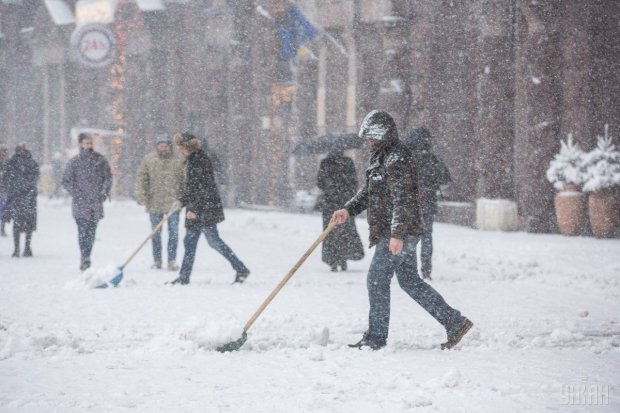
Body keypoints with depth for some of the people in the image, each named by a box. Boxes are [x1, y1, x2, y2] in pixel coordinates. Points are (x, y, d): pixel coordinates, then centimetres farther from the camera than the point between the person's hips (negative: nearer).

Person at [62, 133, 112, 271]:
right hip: (80, 203, -3)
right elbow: (66, 181, 2)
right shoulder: (74, 161, 0)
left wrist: (104, 193, 1)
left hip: (96, 203, 3)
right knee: (83, 232, -12)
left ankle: (85, 260, 16)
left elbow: (108, 177, 12)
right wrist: (77, 195, -5)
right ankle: (85, 260, -15)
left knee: (91, 233, 6)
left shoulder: (100, 159, 7)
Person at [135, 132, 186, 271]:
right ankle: (157, 260, 17)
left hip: (173, 202, 0)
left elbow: (185, 180, 5)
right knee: (156, 233, 8)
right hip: (154, 202, 0)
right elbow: (141, 178, 1)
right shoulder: (148, 159, 1)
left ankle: (172, 260, 10)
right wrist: (141, 196, -8)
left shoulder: (179, 160, 1)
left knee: (173, 232, 2)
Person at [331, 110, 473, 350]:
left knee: (377, 279, -6)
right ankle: (454, 322, 14)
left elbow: (402, 200, -21)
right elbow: (367, 192, 23)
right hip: (393, 232, 10)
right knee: (409, 280, 12)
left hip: (399, 232, -10)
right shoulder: (381, 158, 18)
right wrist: (348, 210, 8)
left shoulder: (397, 160, -15)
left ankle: (376, 337, 0)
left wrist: (397, 234, -26)